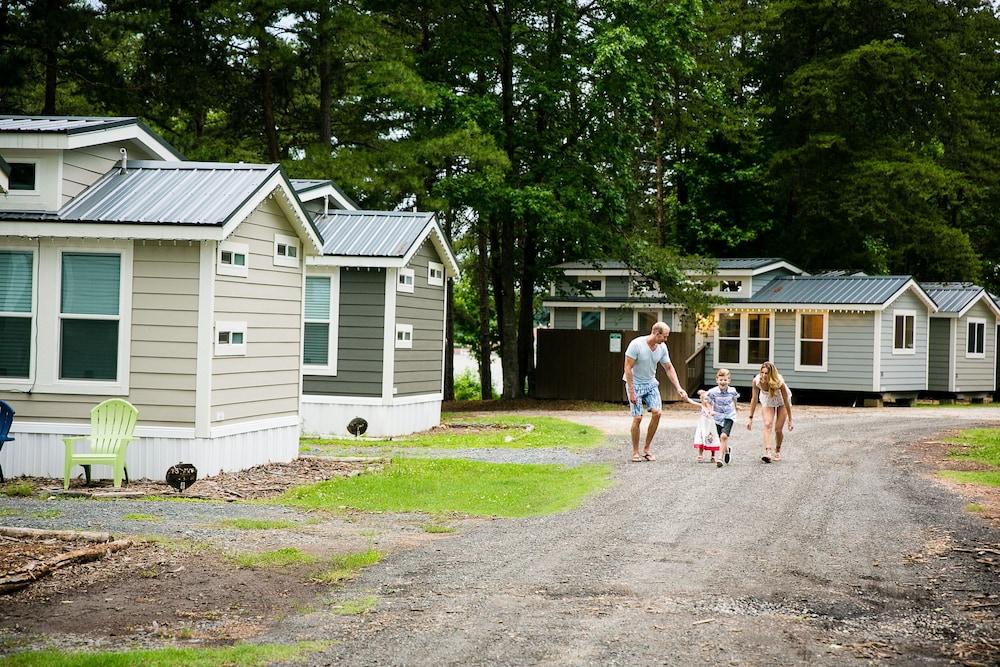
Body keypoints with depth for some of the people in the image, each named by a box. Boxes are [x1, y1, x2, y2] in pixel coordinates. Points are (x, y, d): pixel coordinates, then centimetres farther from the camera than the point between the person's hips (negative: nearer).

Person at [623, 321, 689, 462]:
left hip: (651, 383, 5)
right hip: (635, 383, -5)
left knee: (657, 412, -11)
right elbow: (628, 368, -19)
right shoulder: (636, 344, -22)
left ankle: (647, 449, 3)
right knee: (637, 418, -8)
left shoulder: (662, 347, -4)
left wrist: (679, 388, -2)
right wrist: (631, 392, -21)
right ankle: (635, 452, 7)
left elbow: (669, 368, 6)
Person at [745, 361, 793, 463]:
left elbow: (786, 402, -26)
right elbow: (754, 399, -17)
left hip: (781, 401, -2)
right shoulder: (756, 381, -30)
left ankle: (777, 451, 24)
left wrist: (789, 420, -19)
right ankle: (768, 452, -29)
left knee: (778, 429, -3)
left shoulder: (779, 383, -37)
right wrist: (750, 418, -15)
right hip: (767, 400, 2)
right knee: (767, 425, -19)